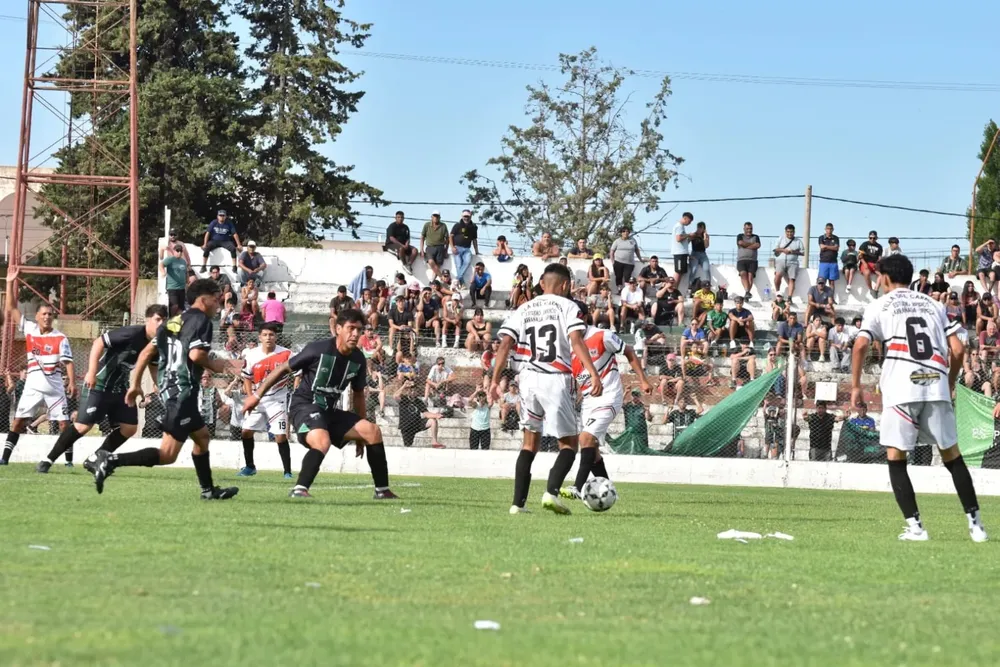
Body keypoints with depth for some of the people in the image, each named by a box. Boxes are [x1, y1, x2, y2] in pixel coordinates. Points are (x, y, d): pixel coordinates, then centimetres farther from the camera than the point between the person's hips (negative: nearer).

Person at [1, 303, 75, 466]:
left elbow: (68, 362, -9)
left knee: (64, 423, -4)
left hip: (54, 388, -2)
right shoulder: (29, 329, 5)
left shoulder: (60, 338, -4)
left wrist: (72, 382, -22)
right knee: (18, 421, -1)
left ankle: (69, 460, 2)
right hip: (32, 387, 2)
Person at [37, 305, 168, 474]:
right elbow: (98, 342, -24)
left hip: (120, 387, 8)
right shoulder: (132, 334, -23)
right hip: (99, 385, -8)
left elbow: (153, 366, 19)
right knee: (83, 426, -12)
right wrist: (91, 372, -30)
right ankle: (48, 460, 0)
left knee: (130, 427, 1)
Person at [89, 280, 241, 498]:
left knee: (202, 437, 25)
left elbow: (147, 352, 16)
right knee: (167, 455, -12)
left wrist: (135, 384, 20)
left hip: (167, 388, 10)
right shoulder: (201, 320, -8)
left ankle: (208, 490, 33)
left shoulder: (174, 321, 16)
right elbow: (196, 354, -23)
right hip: (183, 392, -10)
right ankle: (110, 460, -23)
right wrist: (214, 366, -3)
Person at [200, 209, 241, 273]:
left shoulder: (229, 223, -6)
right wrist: (205, 244, -12)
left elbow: (235, 234, -4)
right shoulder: (213, 223, -7)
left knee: (233, 248, -29)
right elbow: (208, 233, -6)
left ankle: (234, 267, -22)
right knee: (206, 248, -29)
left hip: (225, 241, 0)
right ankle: (203, 267, -21)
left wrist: (239, 245, -7)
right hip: (214, 241, 0)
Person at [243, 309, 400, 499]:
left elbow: (358, 394, 17)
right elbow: (284, 369, -5)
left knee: (372, 431, -6)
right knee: (322, 442, -36)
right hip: (304, 405, -7)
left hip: (330, 411, 7)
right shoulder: (318, 349, -15)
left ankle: (382, 491, 2)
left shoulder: (358, 360, 3)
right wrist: (257, 394, -4)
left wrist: (360, 434, 18)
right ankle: (299, 490, -30)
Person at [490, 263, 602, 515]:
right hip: (556, 380, -4)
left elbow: (505, 344, 4)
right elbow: (576, 341, -13)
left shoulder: (523, 310, 14)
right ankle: (552, 491, -18)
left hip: (528, 379, 4)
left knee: (530, 443, 17)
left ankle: (518, 503, 8)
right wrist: (594, 374, -18)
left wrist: (495, 380, 5)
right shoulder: (567, 307, 2)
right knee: (569, 443, 5)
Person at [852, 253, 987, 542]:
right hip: (937, 388, 3)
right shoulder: (933, 304, 20)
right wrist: (949, 385, 23)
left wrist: (855, 386, 4)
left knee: (896, 458, 5)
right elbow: (958, 349, 12)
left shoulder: (879, 306, 11)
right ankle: (975, 524, 9)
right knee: (952, 456, 11)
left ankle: (915, 526, -5)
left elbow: (860, 345, -3)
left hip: (901, 390, -3)